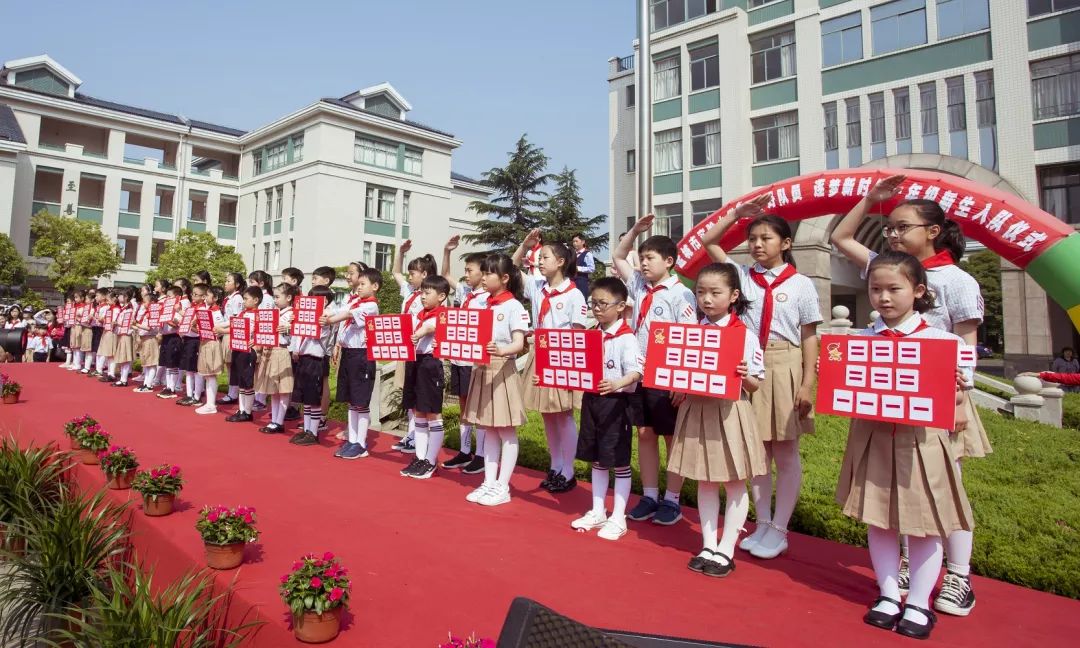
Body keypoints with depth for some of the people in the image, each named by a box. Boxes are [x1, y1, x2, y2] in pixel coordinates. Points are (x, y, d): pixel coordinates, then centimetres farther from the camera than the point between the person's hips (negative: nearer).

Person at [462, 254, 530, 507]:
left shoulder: (513, 306, -10)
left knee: (506, 431, 3)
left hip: (503, 370, -7)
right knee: (490, 430, 13)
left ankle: (502, 487, 11)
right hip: (481, 369, 7)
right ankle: (489, 482, 21)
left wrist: (500, 350, -38)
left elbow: (519, 343, -18)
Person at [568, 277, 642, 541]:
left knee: (619, 461, 5)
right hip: (591, 399, 7)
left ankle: (618, 518, 16)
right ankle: (597, 512, 30)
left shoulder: (626, 337, -14)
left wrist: (617, 384, -41)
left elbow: (636, 371, -23)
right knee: (597, 459, 17)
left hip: (616, 402, -7)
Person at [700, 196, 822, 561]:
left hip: (784, 368, -3)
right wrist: (738, 213, 0)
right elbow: (708, 242, 8)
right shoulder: (742, 275, 6)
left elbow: (809, 337, -2)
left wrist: (807, 384, -8)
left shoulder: (801, 284, 0)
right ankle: (762, 523, 24)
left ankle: (779, 530, 18)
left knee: (785, 452, 6)